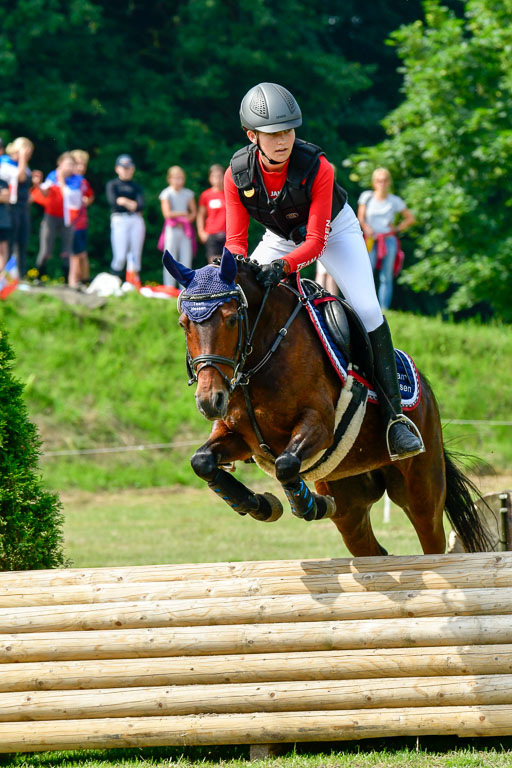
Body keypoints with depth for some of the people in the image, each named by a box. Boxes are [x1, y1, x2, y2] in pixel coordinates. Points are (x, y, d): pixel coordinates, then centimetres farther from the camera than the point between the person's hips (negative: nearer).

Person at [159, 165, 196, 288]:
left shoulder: (188, 194, 11)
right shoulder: (166, 194, -1)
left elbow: (194, 212, 10)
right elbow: (167, 213, -9)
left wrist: (186, 220, -8)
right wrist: (184, 213, -4)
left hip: (186, 230, 3)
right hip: (172, 230, -3)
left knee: (186, 260, -2)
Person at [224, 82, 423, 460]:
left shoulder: (316, 167, -33)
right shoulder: (238, 174, -25)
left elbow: (316, 241, -32)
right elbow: (235, 240, -21)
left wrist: (282, 266, -52)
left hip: (335, 229, -3)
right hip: (282, 236, 3)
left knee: (368, 309, -22)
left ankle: (394, 416, -16)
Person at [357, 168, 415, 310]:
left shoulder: (395, 201, 8)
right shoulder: (367, 197, 6)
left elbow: (410, 218, 16)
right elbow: (360, 218, 5)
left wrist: (397, 228, 3)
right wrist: (366, 228, -15)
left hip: (388, 240, 1)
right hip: (371, 241, -1)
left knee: (386, 278, 0)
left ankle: (384, 310, 1)